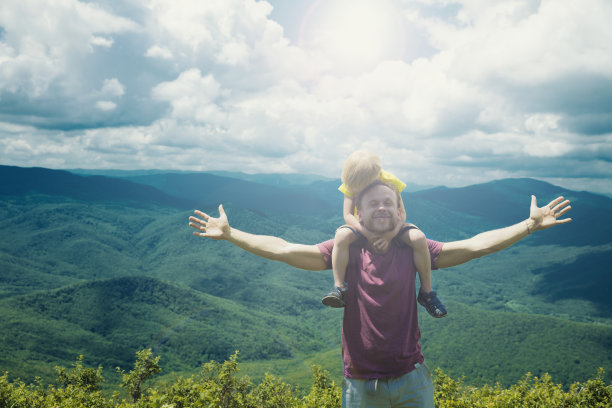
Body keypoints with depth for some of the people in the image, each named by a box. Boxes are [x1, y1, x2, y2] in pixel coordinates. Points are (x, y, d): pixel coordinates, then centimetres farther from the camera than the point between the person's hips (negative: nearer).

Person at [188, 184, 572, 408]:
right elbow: (284, 250, -12)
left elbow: (475, 245, -7)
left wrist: (530, 225, -11)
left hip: (411, 377, 1)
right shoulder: (345, 251, -6)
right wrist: (230, 234, -17)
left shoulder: (411, 250, -3)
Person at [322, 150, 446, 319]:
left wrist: (390, 235, -37)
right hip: (362, 228, 1)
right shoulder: (350, 185, -14)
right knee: (341, 236, -33)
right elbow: (348, 215, -20)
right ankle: (339, 288, -27)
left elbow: (402, 213, -18)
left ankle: (426, 291, -12)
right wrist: (367, 233, -37)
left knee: (419, 238, -28)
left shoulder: (390, 181, -17)